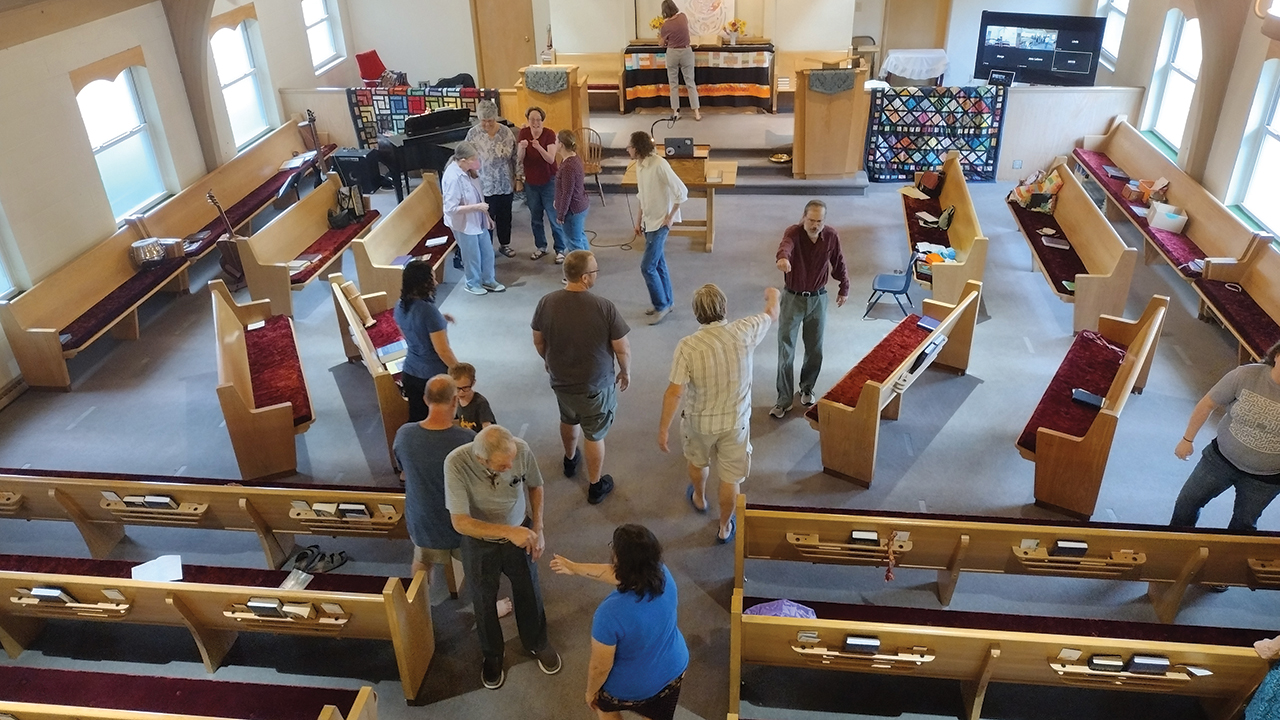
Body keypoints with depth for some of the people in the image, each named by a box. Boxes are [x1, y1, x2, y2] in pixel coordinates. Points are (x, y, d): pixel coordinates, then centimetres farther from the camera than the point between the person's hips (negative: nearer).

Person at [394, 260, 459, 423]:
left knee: (416, 419, 15)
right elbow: (442, 350, -21)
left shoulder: (400, 306, -2)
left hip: (410, 373, 7)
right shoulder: (428, 310, -25)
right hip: (434, 376, -6)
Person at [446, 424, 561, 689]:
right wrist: (508, 532, -40)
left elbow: (535, 486, -5)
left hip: (520, 534, 2)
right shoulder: (456, 463, -35)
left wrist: (537, 530, -10)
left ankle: (537, 643, 51)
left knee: (529, 593, 22)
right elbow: (460, 522, -32)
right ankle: (492, 655, 49)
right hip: (480, 543, -2)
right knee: (484, 601, 20)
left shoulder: (521, 449, -27)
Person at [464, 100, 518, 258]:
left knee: (505, 216, 17)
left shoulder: (506, 132, -4)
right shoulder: (473, 134, -9)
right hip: (484, 185, -3)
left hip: (505, 184, 3)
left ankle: (504, 244, 36)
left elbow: (515, 157, 3)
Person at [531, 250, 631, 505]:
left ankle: (570, 461, 57)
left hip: (560, 379, 4)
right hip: (596, 384, -4)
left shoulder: (547, 302, -16)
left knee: (568, 420, 32)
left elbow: (538, 341, -1)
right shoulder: (604, 307, -26)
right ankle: (595, 486, 32)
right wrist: (625, 371, 3)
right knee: (594, 435, 16)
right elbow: (622, 347, -16)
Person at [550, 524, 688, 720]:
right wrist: (575, 568, 9)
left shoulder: (611, 613, -39)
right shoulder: (663, 574, -21)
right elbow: (616, 573, -2)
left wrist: (591, 692, -2)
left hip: (633, 687, -4)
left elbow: (600, 667, -24)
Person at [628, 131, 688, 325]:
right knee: (658, 264, 16)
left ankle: (661, 305, 9)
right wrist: (639, 220, 16)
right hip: (648, 221, 8)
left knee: (647, 267, -7)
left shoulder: (659, 165, -23)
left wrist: (670, 217, -17)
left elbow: (682, 192, -22)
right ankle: (666, 302, 30)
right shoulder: (639, 165, 3)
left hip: (660, 222, -8)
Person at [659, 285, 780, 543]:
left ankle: (699, 499, 58)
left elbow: (674, 392, -24)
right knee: (730, 476, 19)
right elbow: (772, 315, 4)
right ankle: (725, 526, 37)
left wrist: (663, 429, -12)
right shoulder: (743, 332, -18)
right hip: (736, 420, 1)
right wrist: (772, 296, 26)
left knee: (698, 462, 30)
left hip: (700, 421, 0)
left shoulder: (687, 346, -25)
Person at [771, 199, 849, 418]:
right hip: (793, 298, -3)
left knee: (815, 350, 13)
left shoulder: (831, 236, -9)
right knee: (786, 351, 0)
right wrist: (783, 257, -69)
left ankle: (807, 389, 37)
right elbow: (786, 245, -46)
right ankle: (784, 399, 12)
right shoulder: (793, 233, -21)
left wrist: (844, 288, 17)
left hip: (818, 299, 3)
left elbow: (838, 263, 8)